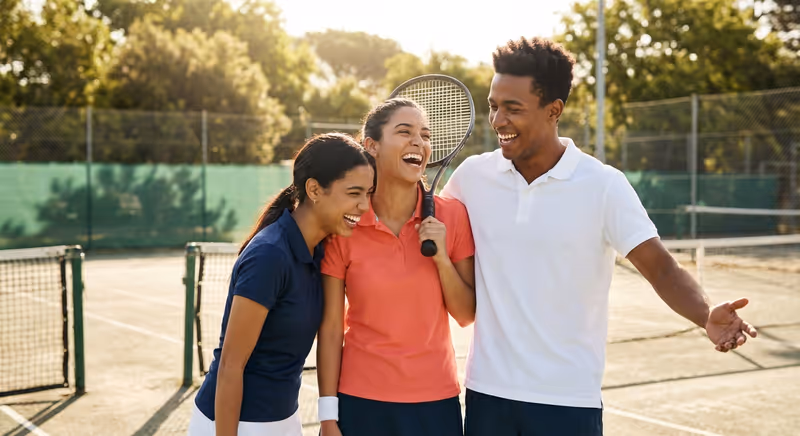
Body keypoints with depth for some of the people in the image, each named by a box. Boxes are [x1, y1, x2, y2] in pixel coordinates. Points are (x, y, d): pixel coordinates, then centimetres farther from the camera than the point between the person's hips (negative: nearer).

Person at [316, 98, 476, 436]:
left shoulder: (452, 216, -5)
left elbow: (466, 316, -1)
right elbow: (330, 328, -5)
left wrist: (442, 257, -15)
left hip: (436, 400, 1)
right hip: (361, 401, -1)